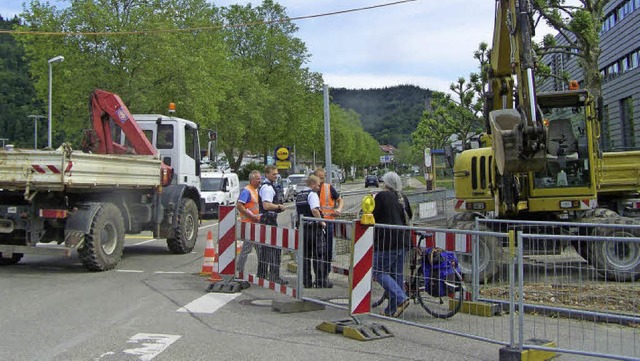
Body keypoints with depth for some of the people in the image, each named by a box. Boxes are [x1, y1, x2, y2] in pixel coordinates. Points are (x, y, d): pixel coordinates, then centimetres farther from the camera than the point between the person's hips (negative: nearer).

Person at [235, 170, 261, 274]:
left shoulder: (256, 190, 15)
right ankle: (239, 269, 4)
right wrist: (252, 216, -22)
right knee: (247, 247, -5)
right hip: (248, 223, -9)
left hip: (256, 223, 9)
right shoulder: (246, 191, -14)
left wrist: (259, 216, 12)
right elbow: (239, 205, -23)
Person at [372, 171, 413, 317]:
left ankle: (401, 298, -16)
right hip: (403, 240, 8)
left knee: (379, 272, -2)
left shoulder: (382, 196, -8)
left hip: (386, 241, -7)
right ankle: (392, 309, 14)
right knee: (397, 273, 10)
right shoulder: (403, 198, 12)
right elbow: (409, 216, 21)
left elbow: (374, 216, -7)